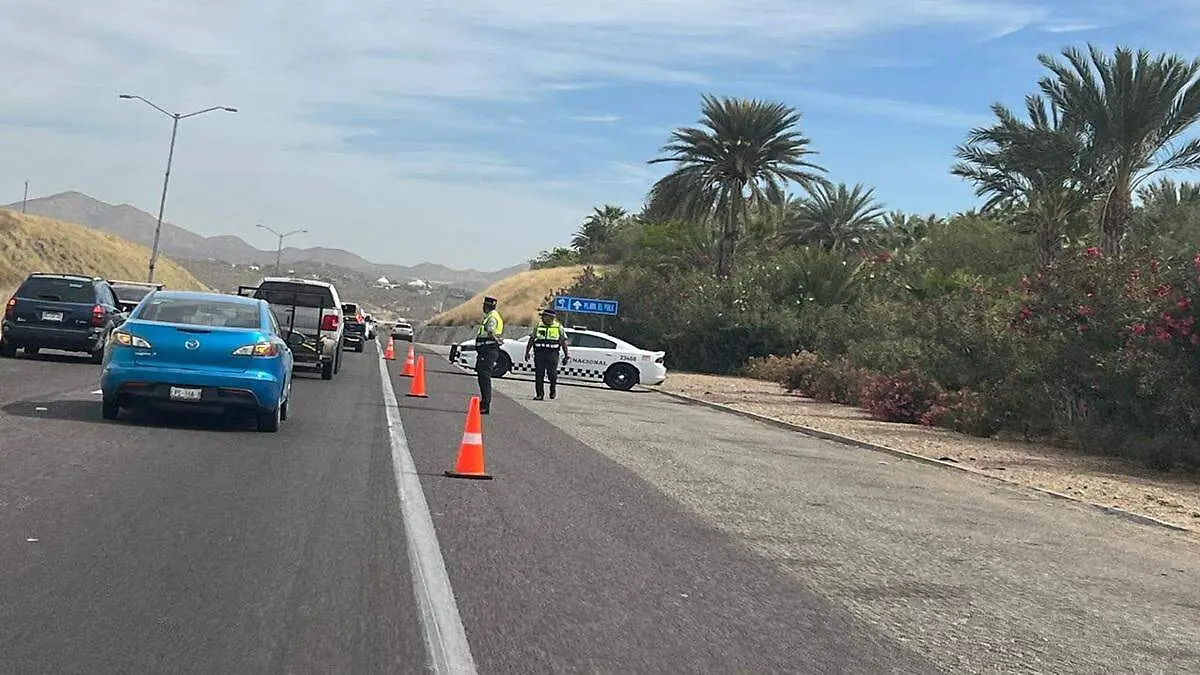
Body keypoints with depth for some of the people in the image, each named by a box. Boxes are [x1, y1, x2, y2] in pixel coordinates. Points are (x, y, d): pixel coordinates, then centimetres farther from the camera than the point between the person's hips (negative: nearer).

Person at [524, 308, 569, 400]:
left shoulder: (558, 327, 5)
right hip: (539, 352, 2)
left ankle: (553, 389, 19)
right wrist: (527, 352, 13)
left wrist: (566, 355, 0)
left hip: (552, 354, -2)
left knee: (552, 374, -8)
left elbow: (563, 341, 5)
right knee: (539, 374, -1)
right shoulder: (538, 326, 11)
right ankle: (539, 394, 6)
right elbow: (531, 339, 16)